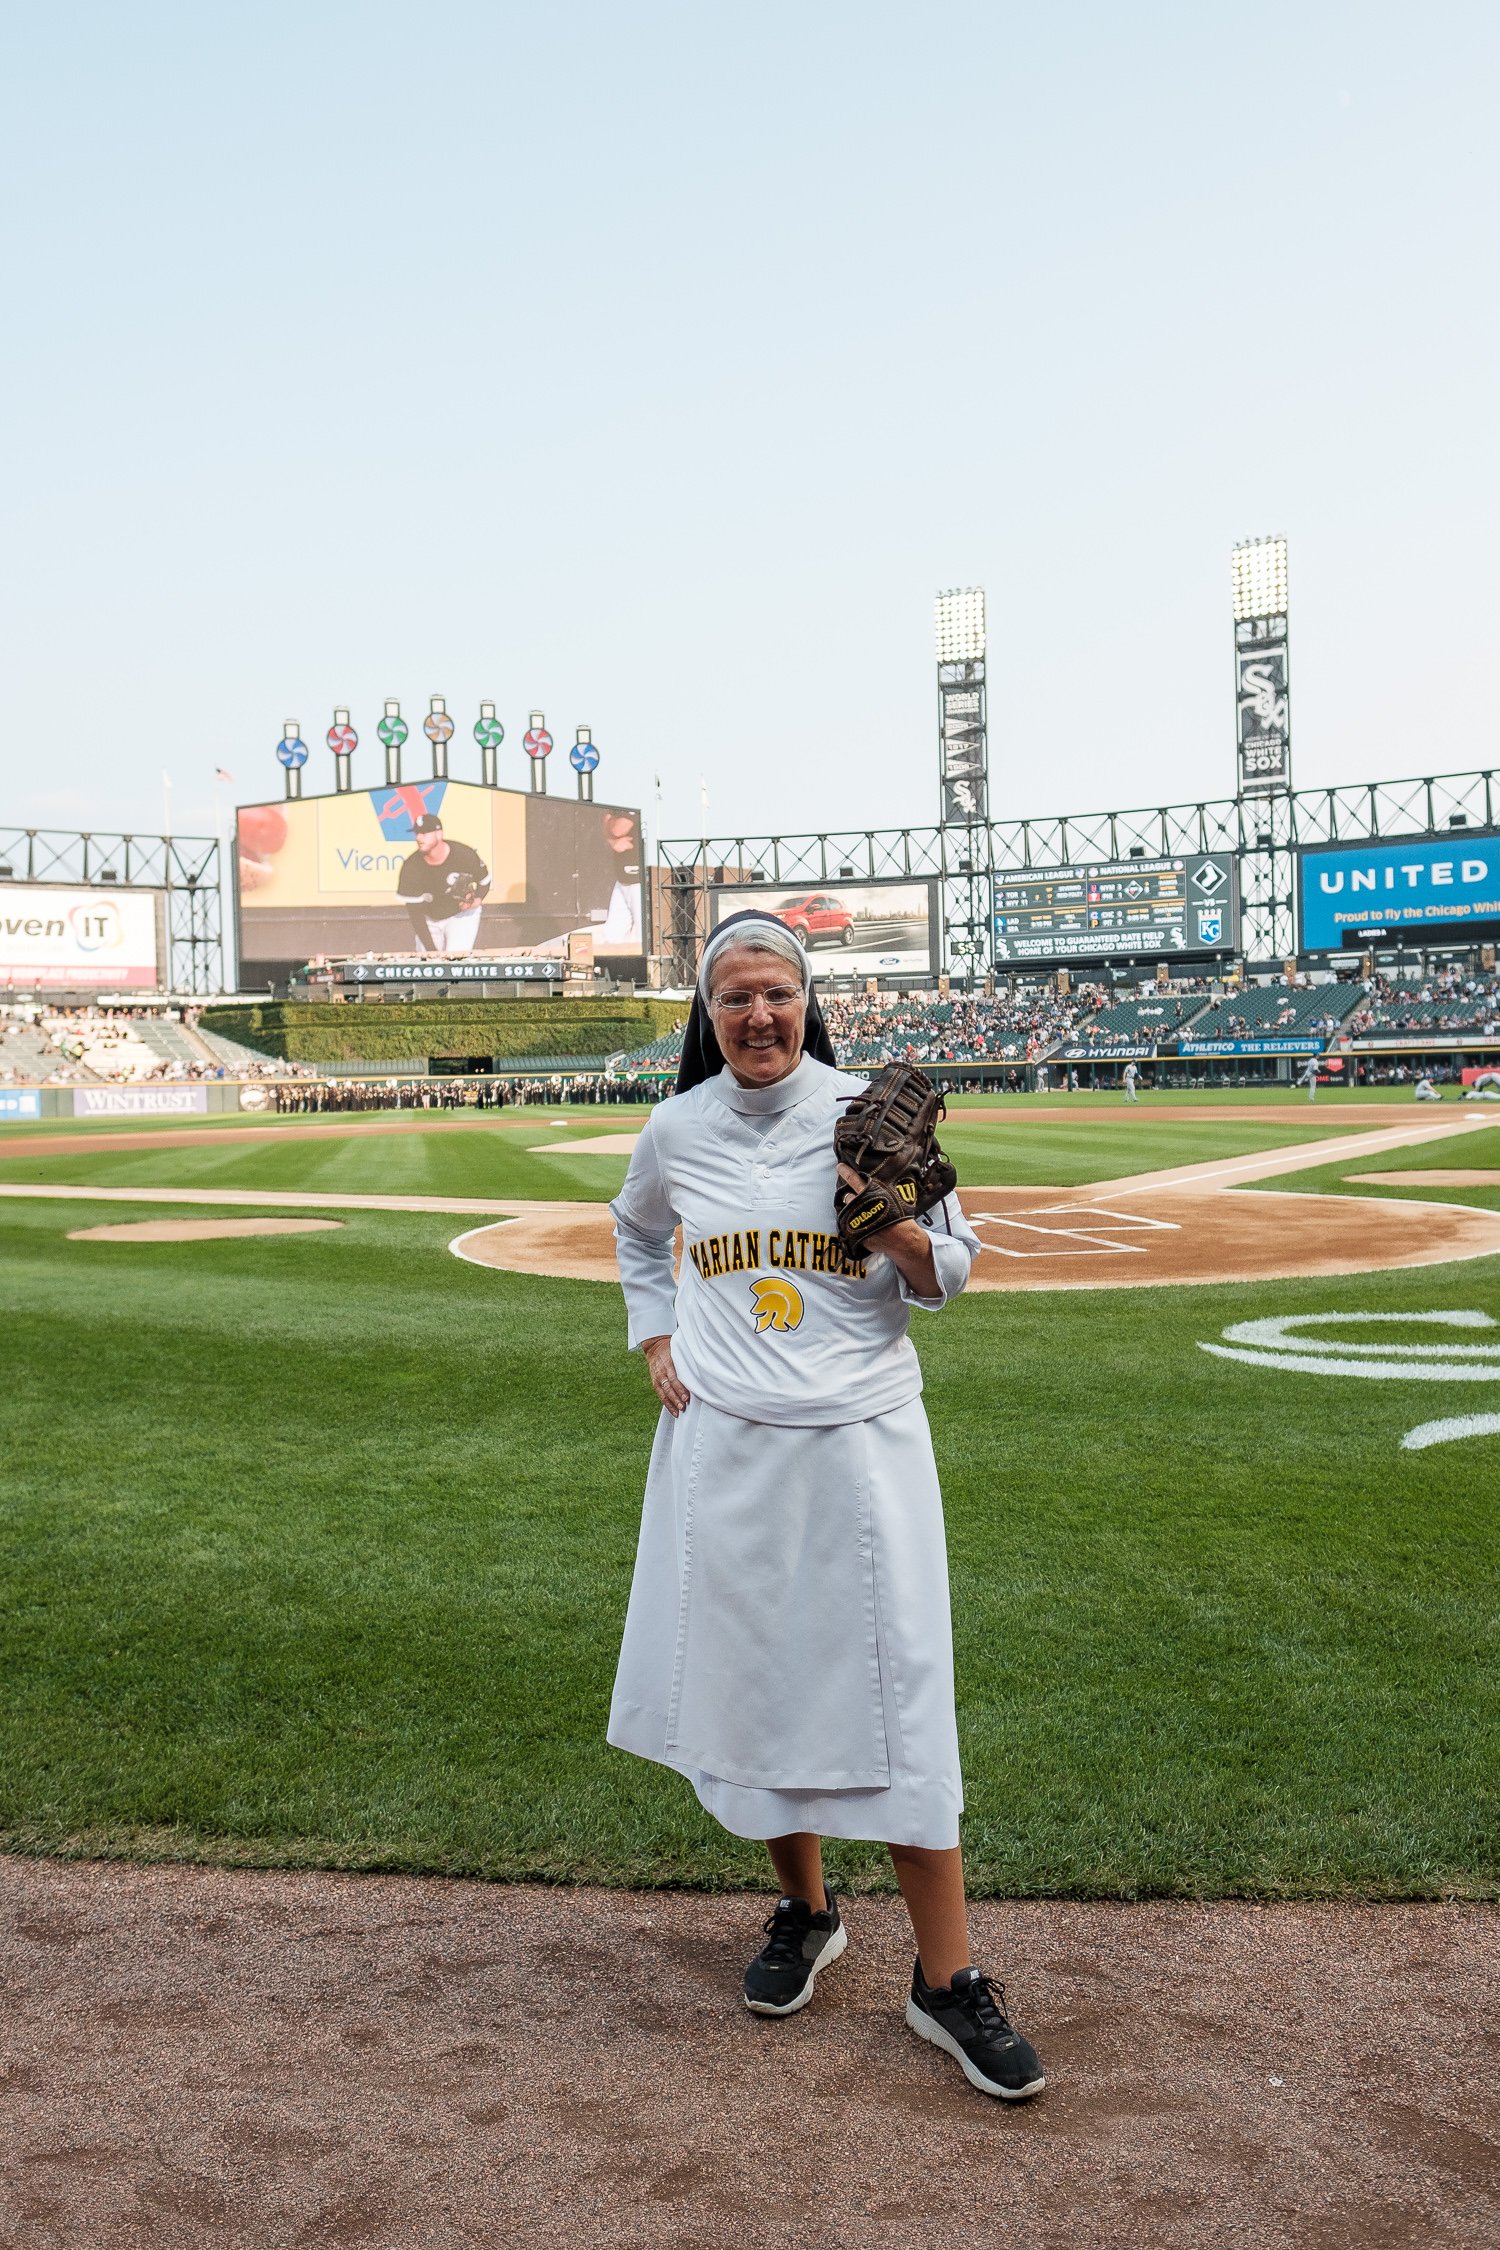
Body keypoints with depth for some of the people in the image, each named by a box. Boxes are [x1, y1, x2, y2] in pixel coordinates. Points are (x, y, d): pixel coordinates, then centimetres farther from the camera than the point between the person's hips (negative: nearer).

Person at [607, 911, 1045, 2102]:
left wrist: (896, 1224, -18)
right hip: (724, 1442, 3)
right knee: (755, 1679, 10)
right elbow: (637, 1233, 26)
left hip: (860, 1434, -2)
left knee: (897, 1690, -4)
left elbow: (951, 1276, 2)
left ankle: (948, 1980, 7)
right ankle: (805, 1912, 33)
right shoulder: (677, 1129, 4)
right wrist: (656, 1340, 12)